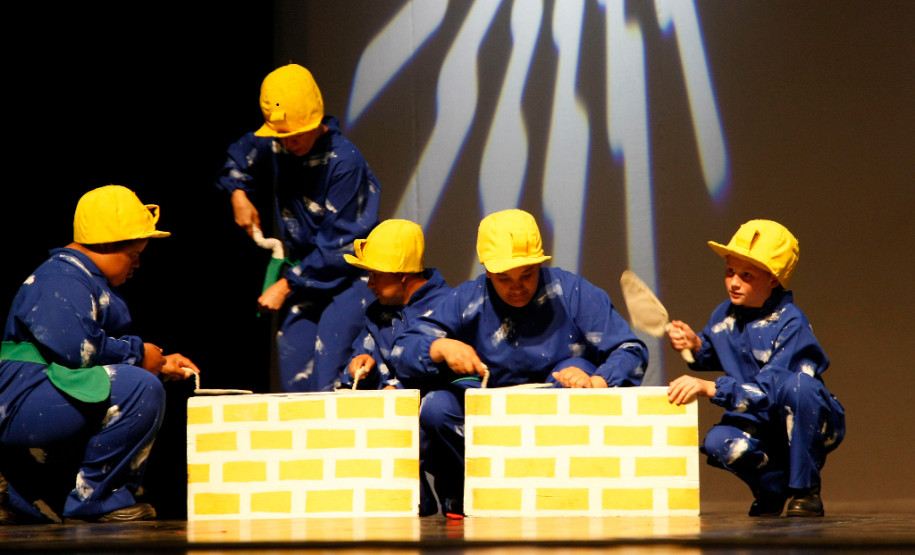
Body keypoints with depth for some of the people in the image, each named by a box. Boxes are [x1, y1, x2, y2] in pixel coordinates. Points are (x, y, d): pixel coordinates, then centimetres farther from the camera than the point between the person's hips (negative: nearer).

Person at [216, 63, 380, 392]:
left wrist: (286, 285, -15)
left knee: (329, 376, -19)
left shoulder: (344, 161, -20)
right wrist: (237, 194, 7)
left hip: (347, 275, -6)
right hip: (303, 272, 6)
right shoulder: (272, 149, 0)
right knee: (295, 376, 0)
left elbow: (335, 244, -18)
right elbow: (237, 159, 26)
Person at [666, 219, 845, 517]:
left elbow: (768, 391, -30)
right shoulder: (725, 314, -1)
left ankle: (805, 490, -19)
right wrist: (695, 345, -2)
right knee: (718, 443, -27)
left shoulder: (790, 324, -22)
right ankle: (773, 486, 6)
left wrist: (708, 388, -38)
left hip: (813, 423, -5)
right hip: (762, 426, 5)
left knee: (796, 385, -38)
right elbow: (715, 354, 21)